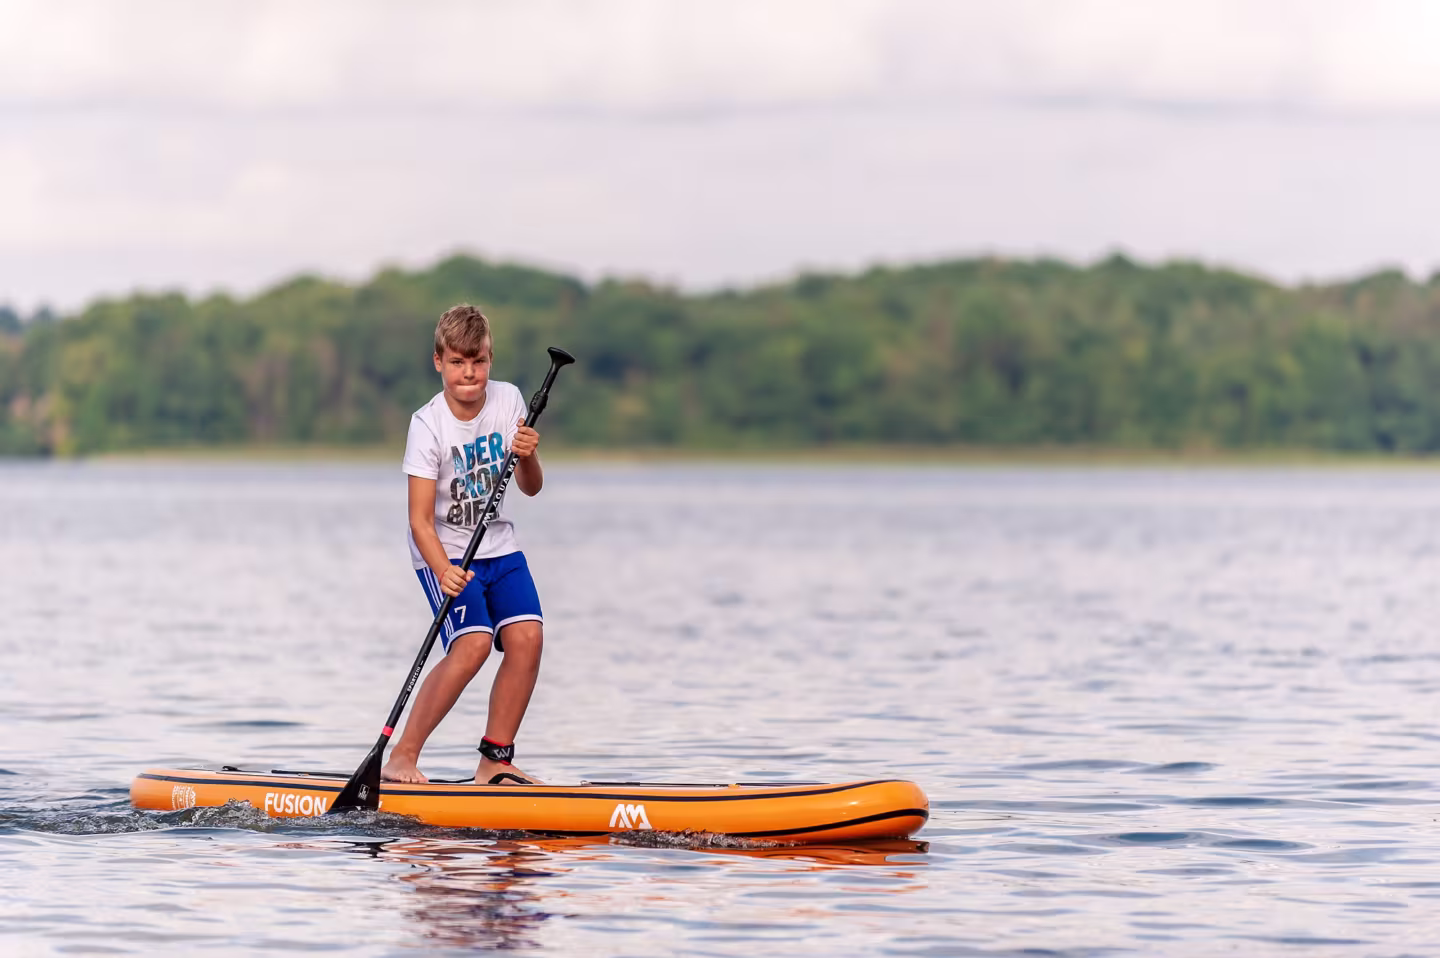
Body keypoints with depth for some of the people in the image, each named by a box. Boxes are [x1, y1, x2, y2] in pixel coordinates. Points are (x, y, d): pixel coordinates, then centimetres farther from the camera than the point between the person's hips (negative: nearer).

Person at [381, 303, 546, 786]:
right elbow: (420, 519, -23)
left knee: (526, 637, -14)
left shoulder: (508, 401, -5)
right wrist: (443, 570, -39)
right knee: (473, 643, -23)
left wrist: (527, 458, -24)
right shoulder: (428, 425, -19)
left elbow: (531, 488, -2)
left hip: (497, 545, 5)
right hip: (444, 551, -5)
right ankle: (402, 757, -14)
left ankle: (495, 761, -2)